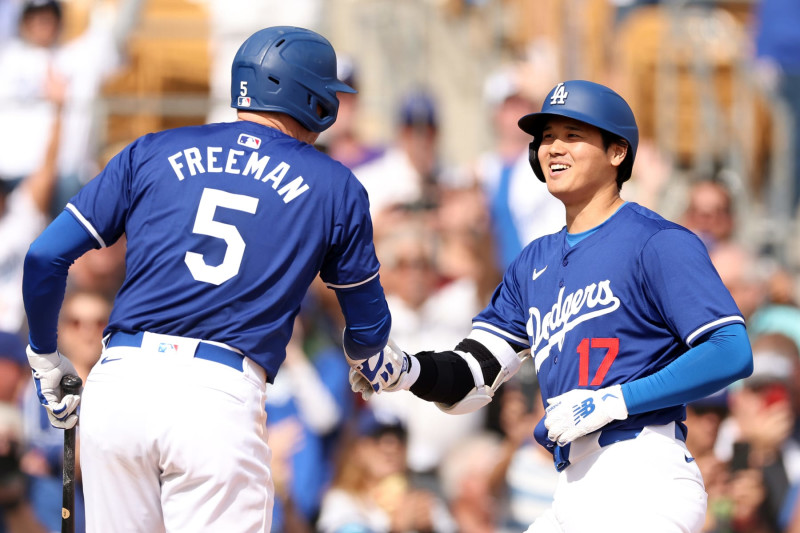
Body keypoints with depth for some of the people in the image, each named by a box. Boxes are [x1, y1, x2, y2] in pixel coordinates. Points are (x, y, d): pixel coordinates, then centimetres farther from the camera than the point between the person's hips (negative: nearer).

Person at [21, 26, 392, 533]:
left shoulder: (153, 152, 16)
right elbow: (369, 328, 22)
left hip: (118, 380, 3)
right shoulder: (336, 187, 13)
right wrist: (364, 359, 46)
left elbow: (46, 256, 12)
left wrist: (45, 357, 26)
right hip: (221, 397, -3)